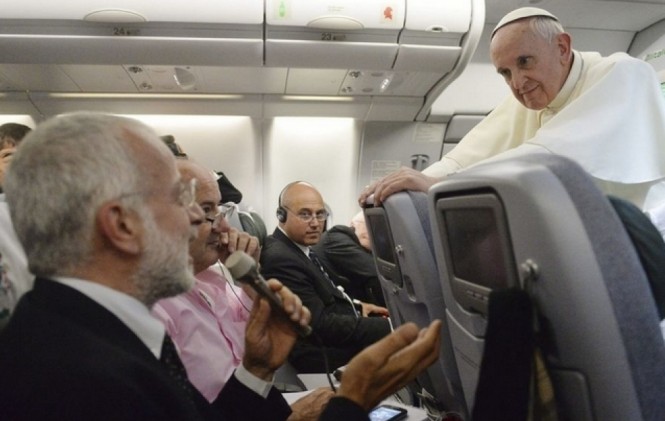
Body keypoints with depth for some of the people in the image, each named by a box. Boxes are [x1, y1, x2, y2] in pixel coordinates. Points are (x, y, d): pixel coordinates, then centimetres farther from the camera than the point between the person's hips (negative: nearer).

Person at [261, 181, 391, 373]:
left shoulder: (300, 247, 7)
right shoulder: (280, 259, -22)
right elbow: (321, 325, -25)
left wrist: (355, 306, 1)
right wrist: (389, 327, -24)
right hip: (326, 359, -9)